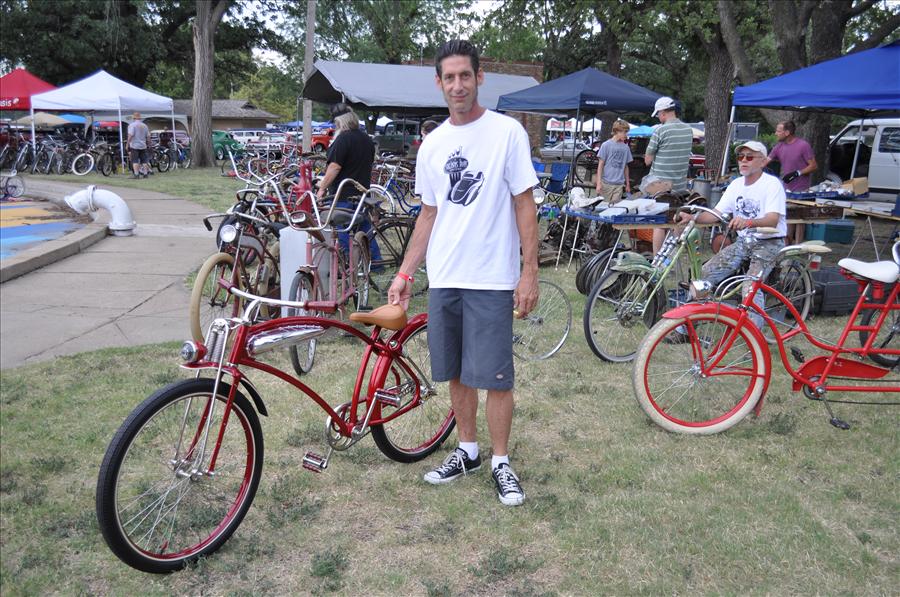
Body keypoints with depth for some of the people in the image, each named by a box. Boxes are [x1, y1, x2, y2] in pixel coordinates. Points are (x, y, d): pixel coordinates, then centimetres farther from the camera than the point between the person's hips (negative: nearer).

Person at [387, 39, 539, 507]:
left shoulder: (506, 131, -5)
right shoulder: (432, 144, 10)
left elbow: (524, 204, -5)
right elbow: (429, 214, 14)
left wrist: (530, 271, -10)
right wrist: (404, 273, 11)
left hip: (491, 279, -5)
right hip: (443, 279, 5)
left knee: (495, 376, 0)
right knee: (456, 373, 14)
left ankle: (500, 462, 17)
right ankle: (467, 451, 30)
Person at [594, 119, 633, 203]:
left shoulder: (626, 148, 10)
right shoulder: (606, 145, -2)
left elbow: (625, 166, 16)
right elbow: (600, 165, -2)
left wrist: (627, 184, 17)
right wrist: (599, 183, -8)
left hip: (619, 184, 3)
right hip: (606, 183, -3)